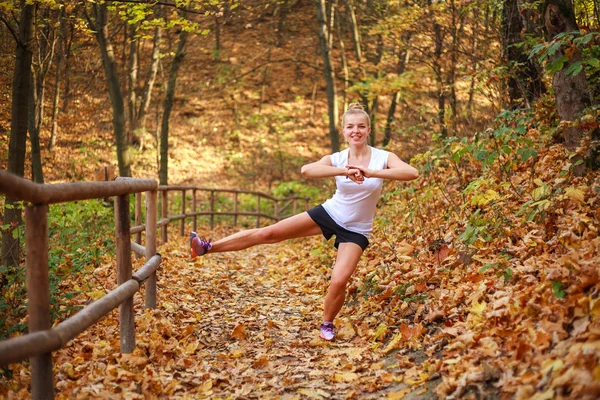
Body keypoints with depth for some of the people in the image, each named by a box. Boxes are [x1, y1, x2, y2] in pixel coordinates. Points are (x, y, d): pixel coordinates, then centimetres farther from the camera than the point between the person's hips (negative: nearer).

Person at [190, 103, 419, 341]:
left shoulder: (383, 158, -12)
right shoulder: (336, 159, -8)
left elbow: (412, 173, -31)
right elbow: (306, 170, -29)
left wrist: (372, 172, -40)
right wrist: (344, 171, -42)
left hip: (355, 230, -2)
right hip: (329, 214, 2)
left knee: (339, 281, -20)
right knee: (268, 234, -7)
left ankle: (327, 324, 11)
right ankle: (207, 247, -4)